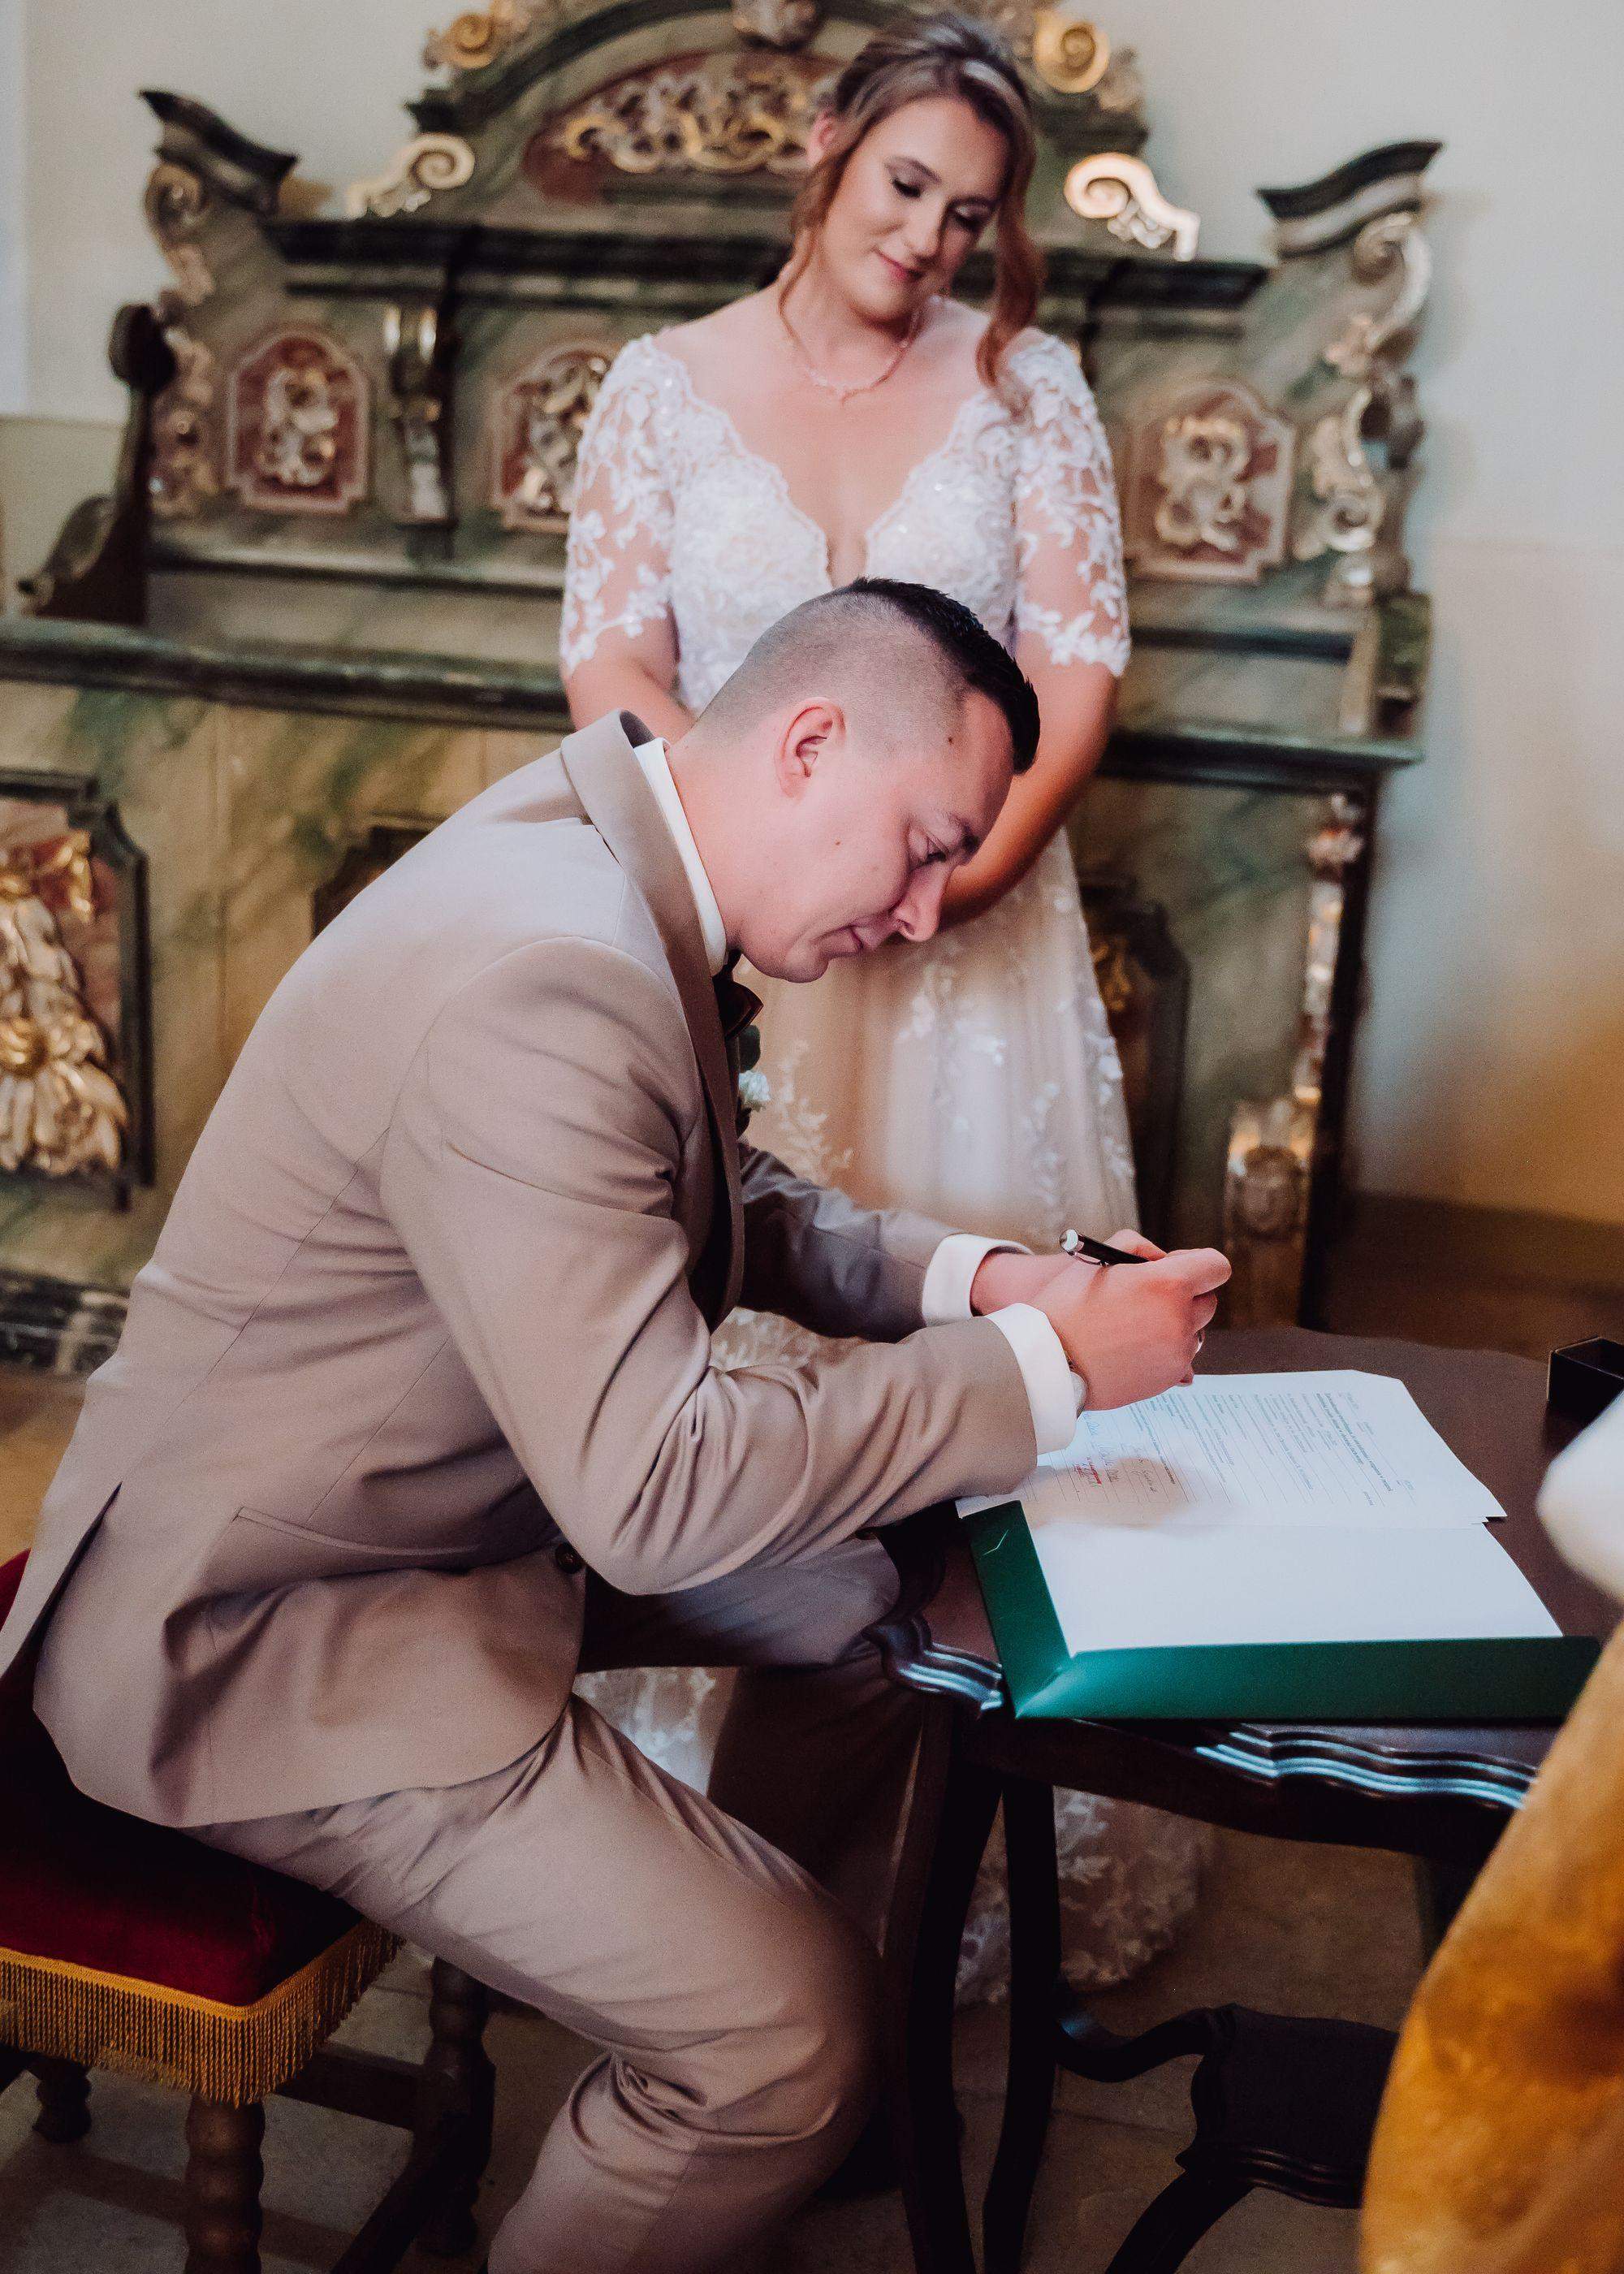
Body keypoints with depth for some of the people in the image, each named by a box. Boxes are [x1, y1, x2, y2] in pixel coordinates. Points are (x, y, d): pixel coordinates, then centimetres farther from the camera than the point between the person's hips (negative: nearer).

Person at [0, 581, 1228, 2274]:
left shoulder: (608, 864, 1)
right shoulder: (543, 975, -31)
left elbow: (722, 1209, 16)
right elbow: (652, 1490, -31)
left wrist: (959, 1276, 1)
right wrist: (1046, 1364, -23)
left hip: (462, 1495, 10)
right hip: (262, 1628, -10)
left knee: (872, 1593, 18)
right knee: (786, 2042, -16)